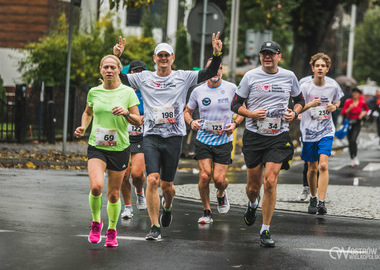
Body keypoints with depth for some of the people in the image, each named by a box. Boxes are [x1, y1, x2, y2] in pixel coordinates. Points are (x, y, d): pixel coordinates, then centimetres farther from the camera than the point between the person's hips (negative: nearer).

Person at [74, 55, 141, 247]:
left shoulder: (128, 92, 0)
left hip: (120, 148, 0)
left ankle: (112, 231, 27)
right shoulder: (94, 92, 5)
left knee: (114, 194, 5)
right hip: (96, 146, 0)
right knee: (96, 186, -22)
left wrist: (126, 113, -18)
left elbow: (138, 121, 1)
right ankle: (96, 222, 4)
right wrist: (83, 127, 5)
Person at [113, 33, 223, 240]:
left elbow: (210, 73, 0)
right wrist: (116, 57, -7)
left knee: (166, 184, 6)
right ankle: (155, 227, -8)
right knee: (152, 180, -14)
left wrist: (216, 54, -14)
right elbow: (118, 78, 7)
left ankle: (167, 207, 42)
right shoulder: (144, 78, 8)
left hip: (173, 137, 0)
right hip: (151, 136, 0)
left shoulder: (183, 77, 5)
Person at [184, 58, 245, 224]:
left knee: (219, 179, -7)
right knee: (204, 176, -12)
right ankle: (206, 212, 6)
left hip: (224, 140, -1)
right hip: (203, 140, 1)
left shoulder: (231, 89, -2)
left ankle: (221, 195, 30)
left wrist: (235, 124, -6)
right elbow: (187, 111, 14)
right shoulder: (198, 91, 1)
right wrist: (191, 122, -7)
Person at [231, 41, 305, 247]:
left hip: (279, 137, 0)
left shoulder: (289, 77, 4)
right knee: (253, 186, 6)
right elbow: (235, 104, 3)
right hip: (254, 135, 0)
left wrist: (294, 113, -2)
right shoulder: (250, 76, -1)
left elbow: (299, 100, 19)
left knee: (270, 182, -13)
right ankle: (252, 205, 45)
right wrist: (251, 114, -15)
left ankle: (265, 230, -3)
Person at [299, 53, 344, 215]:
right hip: (309, 131, 0)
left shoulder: (333, 86, -2)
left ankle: (321, 202, -18)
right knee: (312, 168, 10)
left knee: (323, 165, -16)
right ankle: (313, 198, 32)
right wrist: (310, 105, -23)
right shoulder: (305, 87, -8)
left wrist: (334, 107, -6)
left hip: (326, 130, 0)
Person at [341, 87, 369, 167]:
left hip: (357, 123, -1)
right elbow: (343, 112, -5)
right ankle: (352, 159, 17)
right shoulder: (348, 102, -4)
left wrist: (363, 114, -1)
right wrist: (349, 108, -21)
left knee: (353, 140, -20)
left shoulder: (362, 102, -1)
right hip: (349, 123, 1)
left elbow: (367, 109, 18)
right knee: (350, 142, 4)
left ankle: (355, 157, -8)